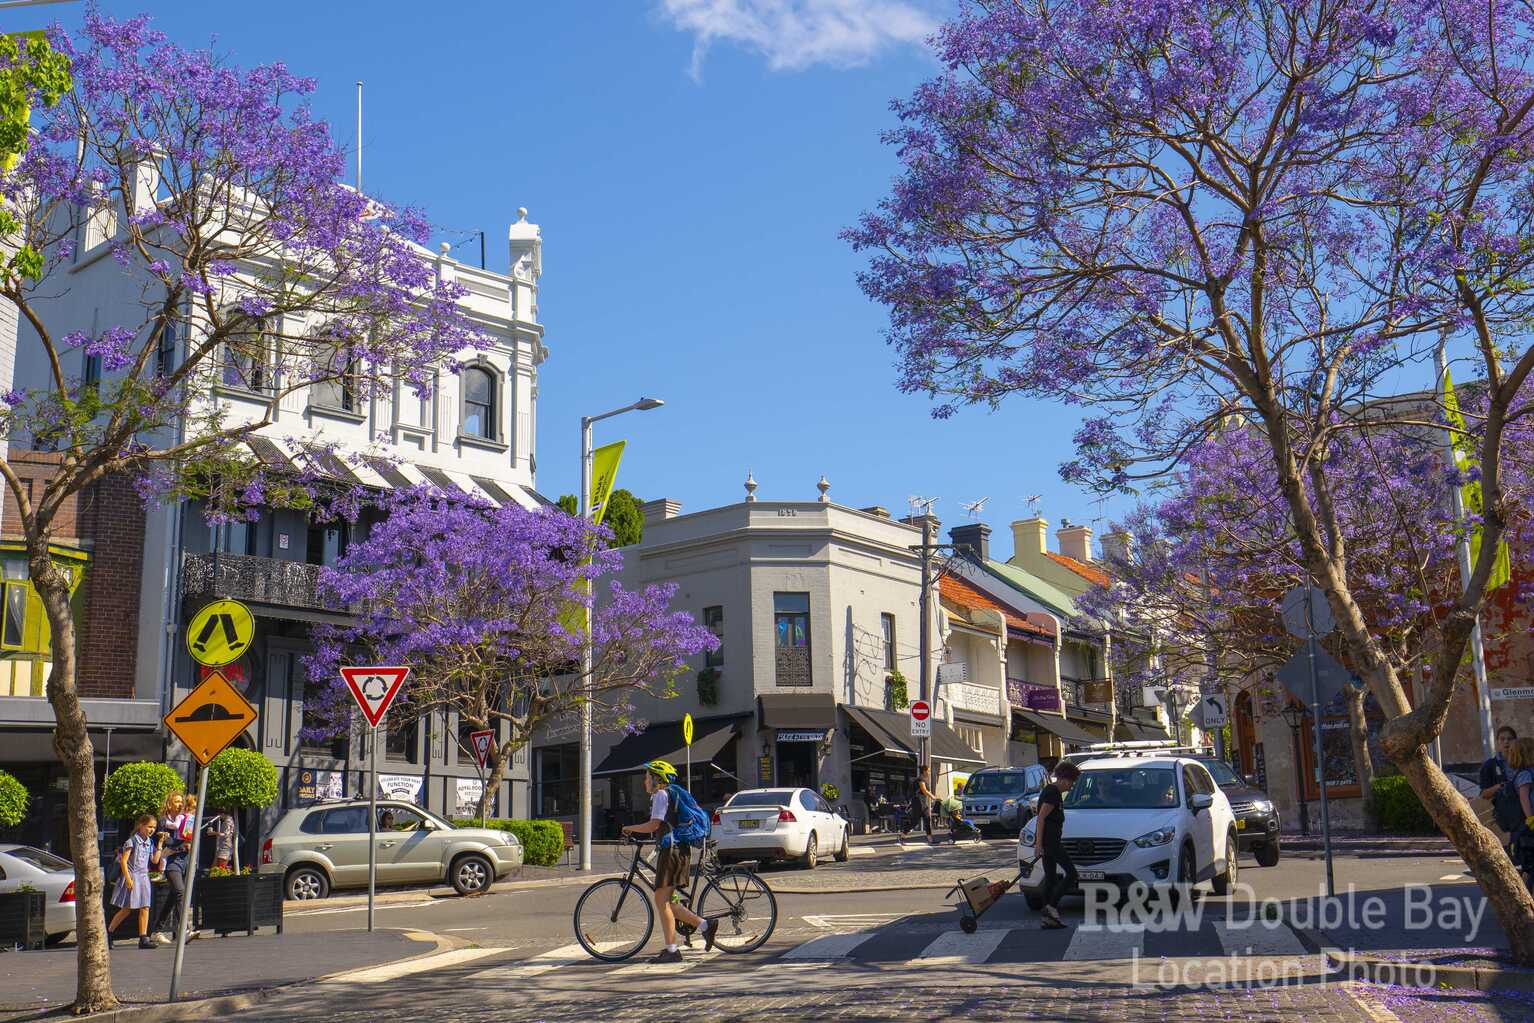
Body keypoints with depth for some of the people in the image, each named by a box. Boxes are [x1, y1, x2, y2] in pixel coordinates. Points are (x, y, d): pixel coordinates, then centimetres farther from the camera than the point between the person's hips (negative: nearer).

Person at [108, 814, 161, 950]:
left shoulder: (150, 843, 12)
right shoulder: (132, 841, -9)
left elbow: (154, 860, 6)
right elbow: (123, 860, -13)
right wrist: (128, 879, -18)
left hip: (144, 877, 6)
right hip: (132, 877, -6)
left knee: (145, 908, -1)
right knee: (126, 909, -1)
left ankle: (143, 938, -2)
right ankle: (108, 933, 16)